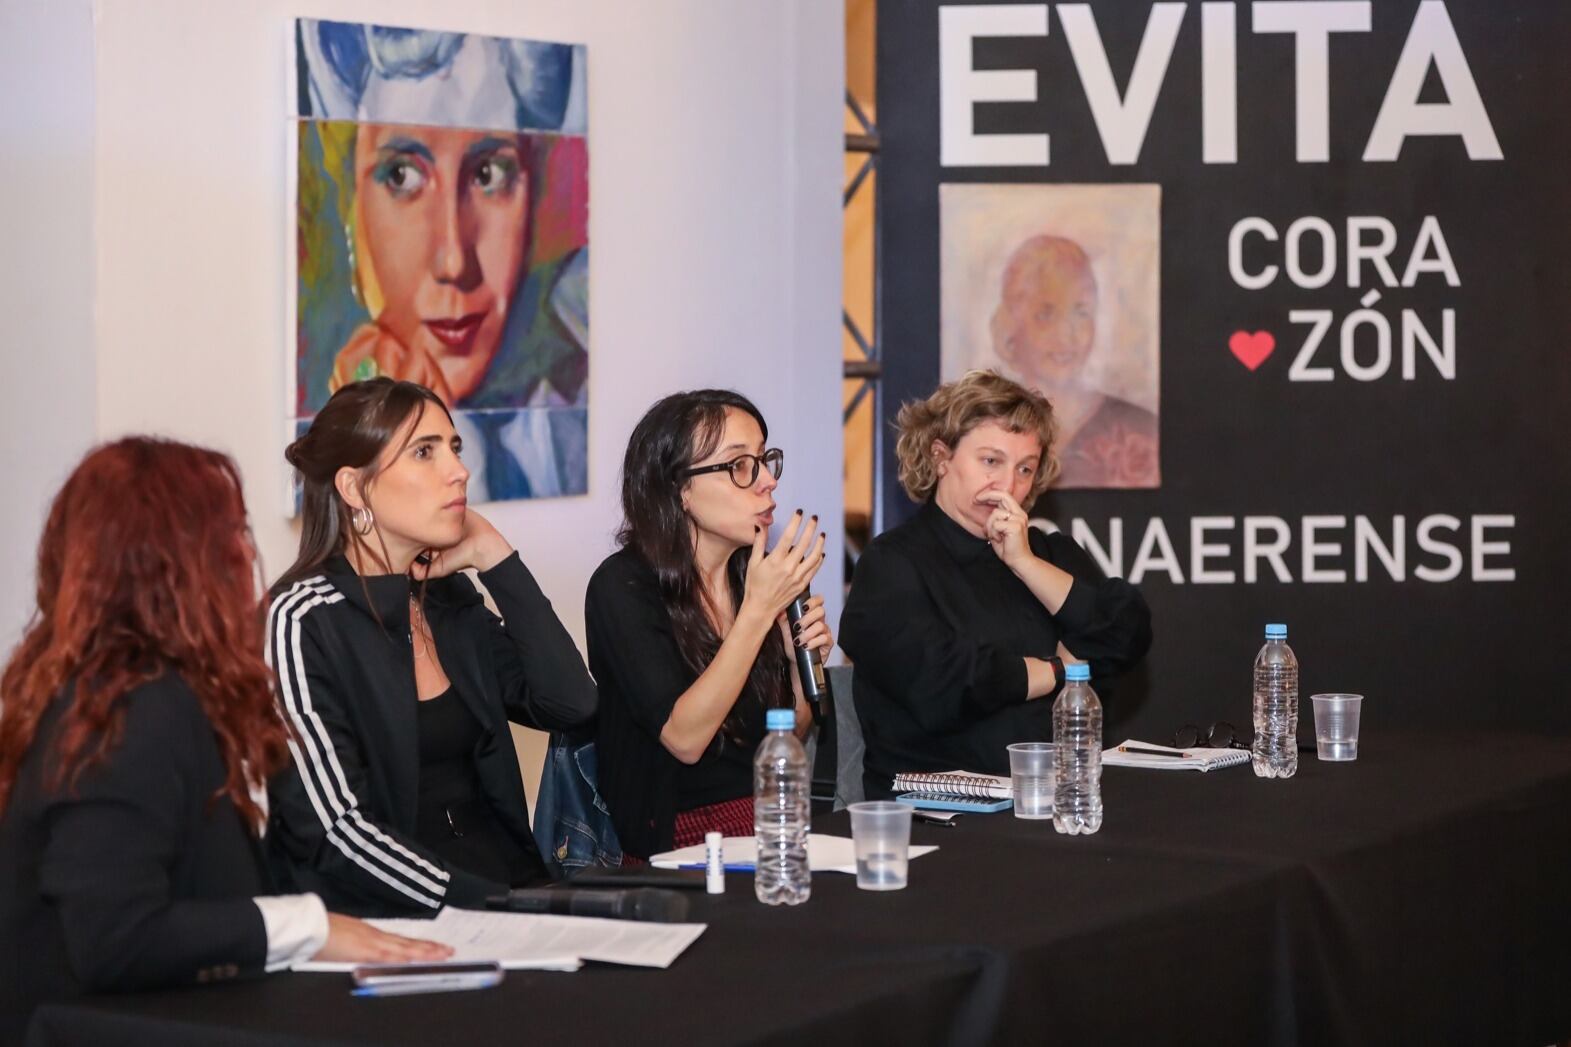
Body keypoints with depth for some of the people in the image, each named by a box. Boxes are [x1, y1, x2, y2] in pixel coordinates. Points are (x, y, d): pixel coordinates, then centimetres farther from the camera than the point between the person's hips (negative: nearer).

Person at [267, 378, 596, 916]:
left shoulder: (451, 599, 14)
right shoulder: (303, 620, -7)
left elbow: (570, 704, 3)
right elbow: (335, 828, -15)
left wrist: (494, 559, 2)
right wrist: (492, 904, -23)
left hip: (514, 886, 7)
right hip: (392, 914, -7)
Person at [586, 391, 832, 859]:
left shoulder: (752, 574, 8)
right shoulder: (622, 587, -9)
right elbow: (684, 739, -20)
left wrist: (802, 662, -3)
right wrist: (758, 610, -22)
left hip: (771, 825, 6)